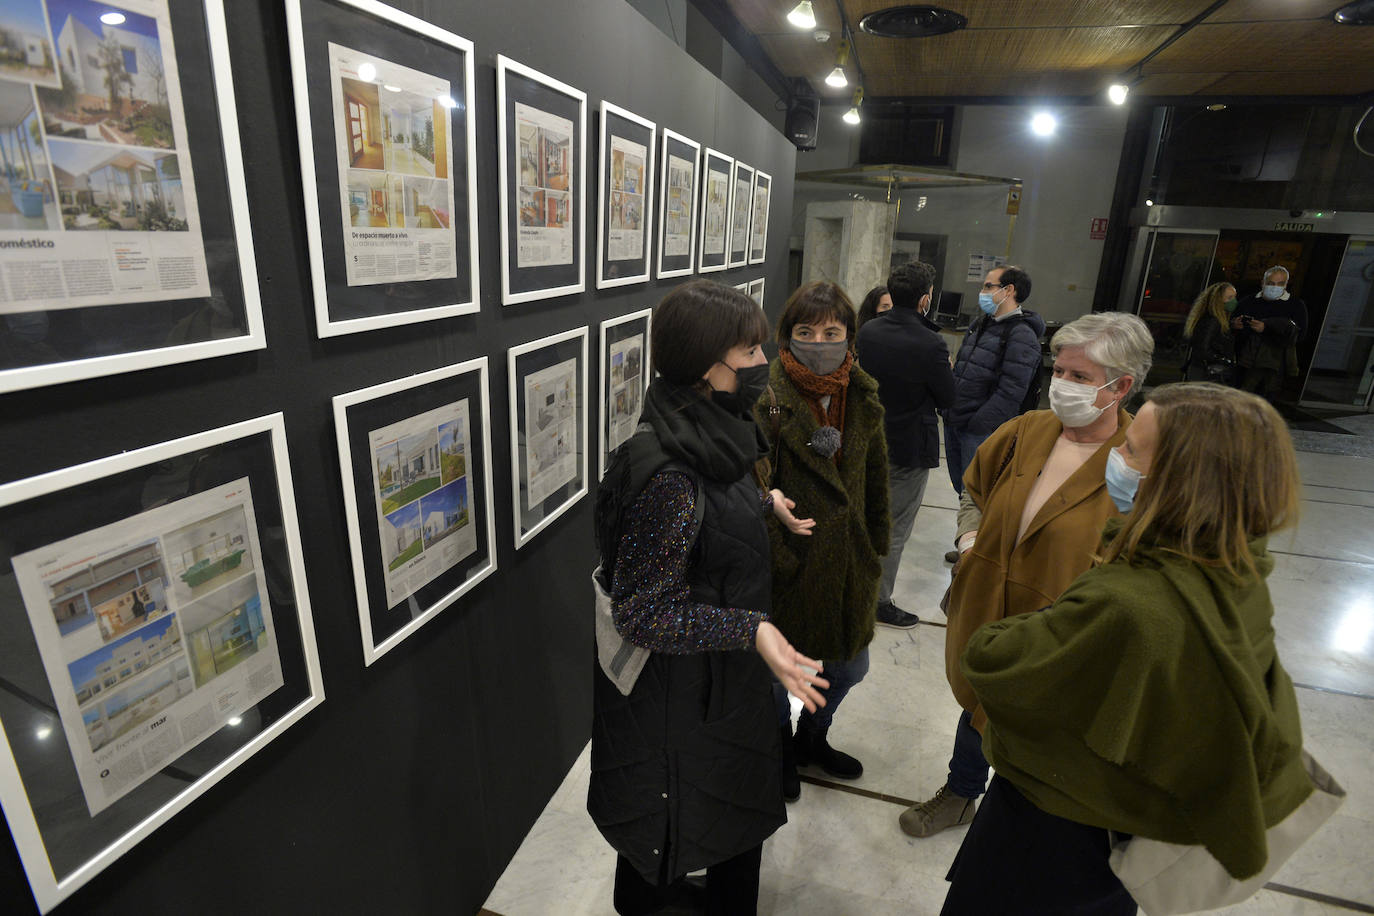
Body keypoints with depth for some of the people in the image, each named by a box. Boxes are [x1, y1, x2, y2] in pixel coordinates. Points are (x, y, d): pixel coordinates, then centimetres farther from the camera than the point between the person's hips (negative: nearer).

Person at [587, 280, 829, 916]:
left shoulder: (710, 434, -2)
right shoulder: (668, 473, -32)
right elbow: (642, 611, -27)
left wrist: (763, 501, 11)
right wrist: (751, 629, -35)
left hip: (726, 677, 9)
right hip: (681, 691, -9)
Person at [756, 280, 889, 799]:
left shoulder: (863, 398, 1)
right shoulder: (767, 401, -17)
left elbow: (875, 479, 10)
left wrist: (874, 550, 11)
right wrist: (777, 559, -16)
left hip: (848, 562, 6)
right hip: (791, 566, -5)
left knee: (850, 666, 22)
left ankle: (812, 737, 52)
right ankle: (780, 750, 47)